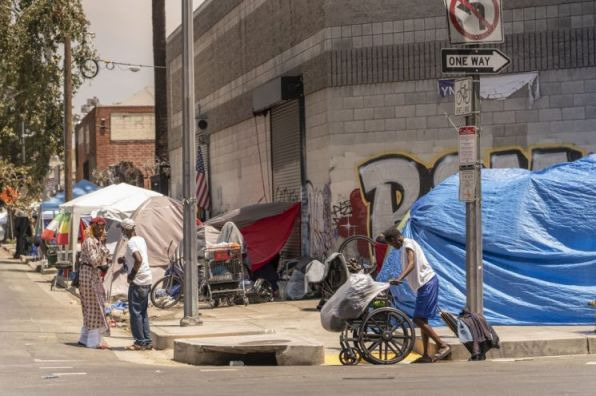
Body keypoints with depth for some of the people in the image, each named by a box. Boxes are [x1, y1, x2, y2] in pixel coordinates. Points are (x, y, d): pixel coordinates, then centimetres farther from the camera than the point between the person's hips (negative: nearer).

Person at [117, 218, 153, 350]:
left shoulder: (131, 243, -14)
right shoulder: (141, 240, 14)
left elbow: (138, 260, -28)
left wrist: (131, 275, -17)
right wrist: (125, 259, 15)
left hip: (137, 282, -9)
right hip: (147, 281, 9)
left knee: (135, 312, -3)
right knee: (143, 312, 14)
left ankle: (140, 342, -1)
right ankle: (147, 342, 14)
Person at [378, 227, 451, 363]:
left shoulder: (408, 244, -10)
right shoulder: (408, 244, 19)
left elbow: (411, 263, -28)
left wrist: (400, 278, -41)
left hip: (427, 284, -10)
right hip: (424, 285, 10)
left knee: (419, 319, -13)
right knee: (422, 320, 10)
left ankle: (443, 346, -13)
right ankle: (426, 355, 11)